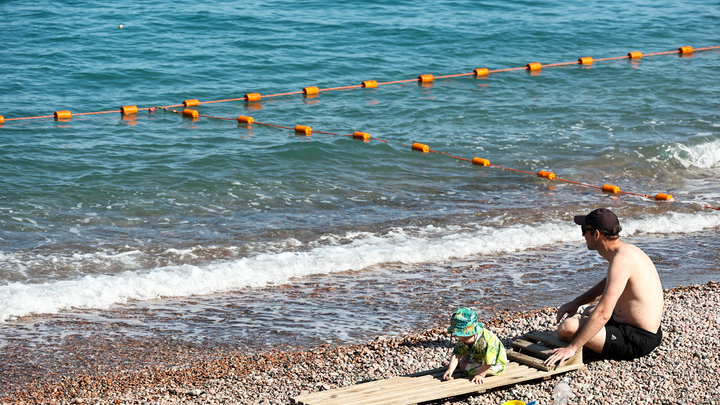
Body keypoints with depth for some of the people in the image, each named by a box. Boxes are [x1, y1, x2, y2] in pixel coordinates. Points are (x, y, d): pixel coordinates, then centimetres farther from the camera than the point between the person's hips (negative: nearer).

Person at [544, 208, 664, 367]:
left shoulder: (622, 259, -25)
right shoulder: (627, 250, 7)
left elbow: (603, 314, -32)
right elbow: (609, 284, 28)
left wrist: (572, 348, -32)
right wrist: (576, 303, 17)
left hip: (637, 341, -11)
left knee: (568, 327, -26)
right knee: (588, 312, 38)